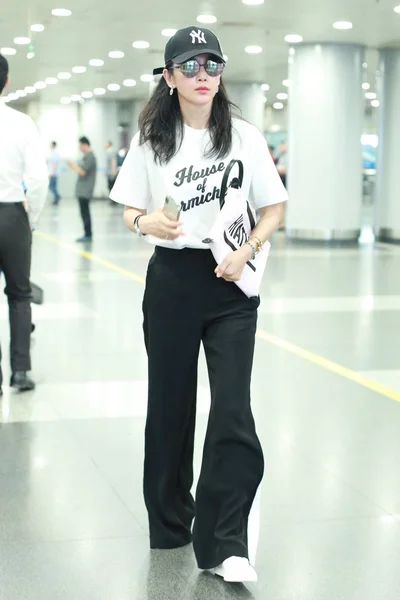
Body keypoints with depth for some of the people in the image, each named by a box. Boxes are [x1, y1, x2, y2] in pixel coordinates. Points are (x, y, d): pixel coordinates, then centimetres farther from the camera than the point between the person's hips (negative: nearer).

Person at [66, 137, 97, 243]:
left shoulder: (90, 157, -14)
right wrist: (73, 165, 9)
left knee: (85, 212, -8)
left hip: (85, 191, -10)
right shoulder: (86, 156, 16)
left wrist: (73, 165, -7)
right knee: (84, 213, 12)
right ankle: (87, 234, 16)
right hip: (81, 190, 10)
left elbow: (82, 171, -19)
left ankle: (88, 235, -6)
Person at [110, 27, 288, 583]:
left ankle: (225, 543, -3)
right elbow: (131, 211, 6)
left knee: (233, 412, -10)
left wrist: (245, 253, -12)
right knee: (170, 405, 10)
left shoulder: (244, 137, 0)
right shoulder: (151, 139, 2)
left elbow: (273, 210, 5)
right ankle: (170, 523, 28)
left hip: (231, 285, -1)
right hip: (171, 280, 1)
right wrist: (146, 223, -17)